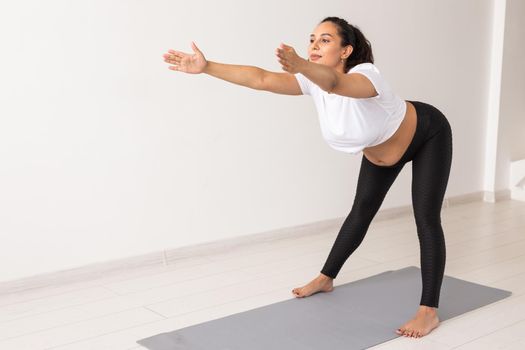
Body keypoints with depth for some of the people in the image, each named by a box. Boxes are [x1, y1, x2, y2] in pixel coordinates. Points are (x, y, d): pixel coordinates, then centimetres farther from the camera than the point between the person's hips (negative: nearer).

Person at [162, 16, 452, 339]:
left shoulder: (366, 75, -42)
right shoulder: (315, 81, -23)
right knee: (362, 211, 17)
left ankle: (429, 311, -6)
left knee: (426, 220, -12)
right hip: (381, 149, 7)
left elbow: (334, 83, -66)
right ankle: (326, 278, 31)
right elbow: (261, 79, -33)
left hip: (427, 136, -7)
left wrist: (300, 65, -87)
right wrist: (207, 67, -42)